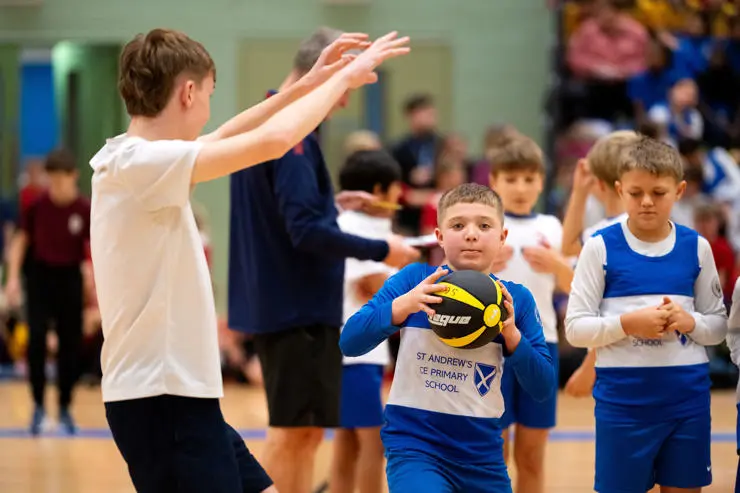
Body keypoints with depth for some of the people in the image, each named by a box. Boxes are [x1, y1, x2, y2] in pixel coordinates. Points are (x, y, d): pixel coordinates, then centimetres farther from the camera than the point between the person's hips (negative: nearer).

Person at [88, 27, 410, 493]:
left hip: (182, 393, 10)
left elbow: (223, 138, 26)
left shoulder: (133, 160, 9)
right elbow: (273, 140, -24)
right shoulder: (140, 163, -19)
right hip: (159, 399, -10)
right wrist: (345, 76, -10)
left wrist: (309, 84, 24)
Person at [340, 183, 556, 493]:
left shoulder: (516, 300, 0)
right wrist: (403, 305, -27)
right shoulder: (414, 280, -5)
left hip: (482, 453, 4)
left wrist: (512, 335, -18)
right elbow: (349, 343, -12)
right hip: (414, 445, -4)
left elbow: (542, 389, -2)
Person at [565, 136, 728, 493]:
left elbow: (719, 324, 9)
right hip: (622, 399, -2)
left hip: (687, 396, 2)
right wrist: (627, 323, -20)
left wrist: (690, 322, -12)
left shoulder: (696, 248, 3)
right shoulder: (601, 247, -4)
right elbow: (576, 328, -5)